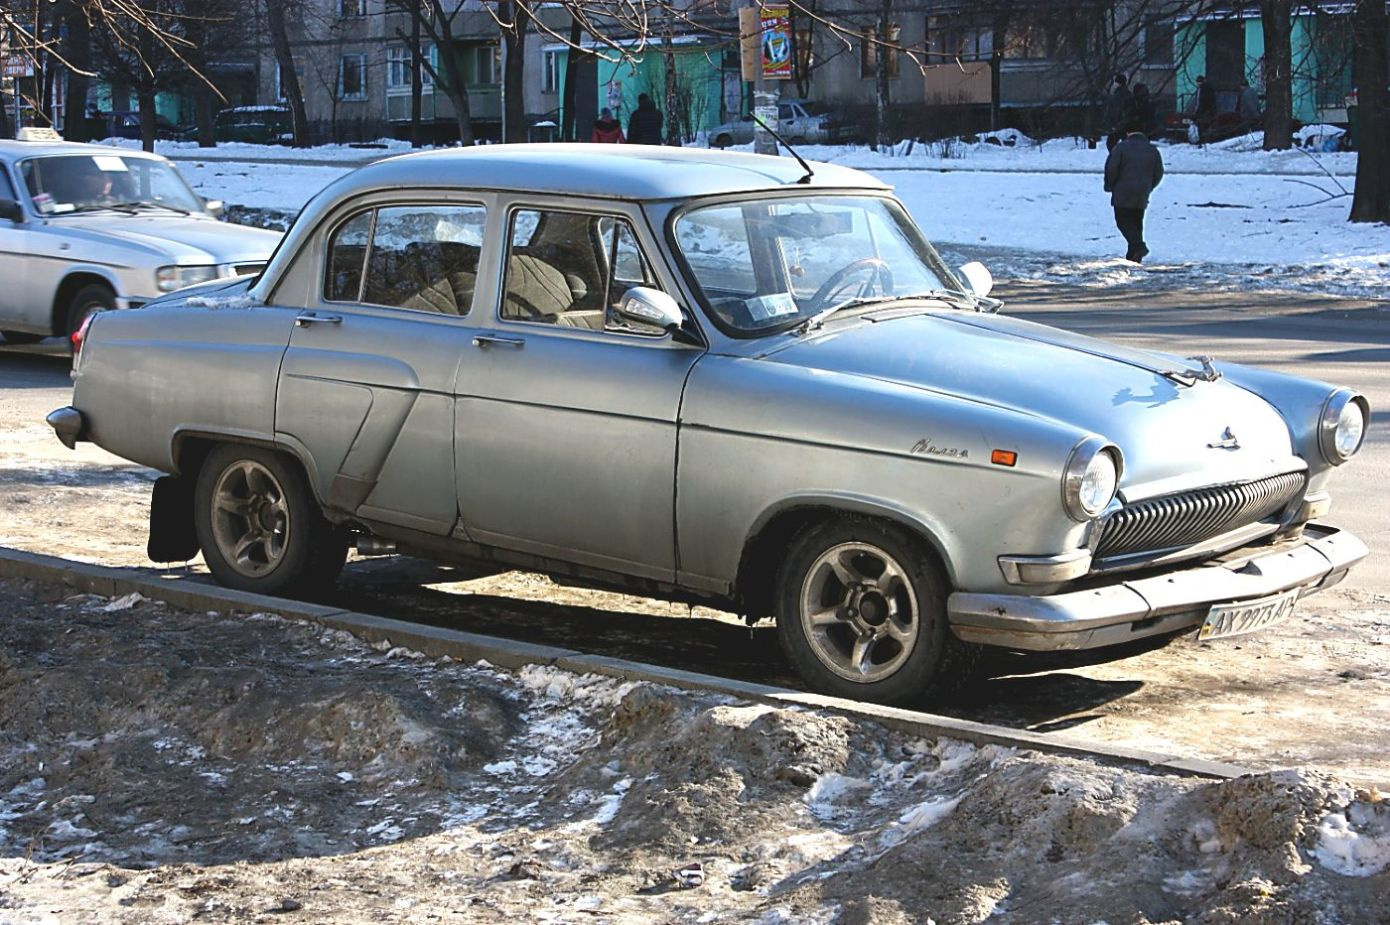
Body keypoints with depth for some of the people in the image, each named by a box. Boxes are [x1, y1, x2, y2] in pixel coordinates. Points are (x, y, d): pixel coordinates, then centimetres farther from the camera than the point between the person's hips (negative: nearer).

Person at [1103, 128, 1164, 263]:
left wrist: (1110, 186, 4)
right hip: (1142, 196, 4)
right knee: (1137, 222, 12)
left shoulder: (1121, 147, -1)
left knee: (1123, 221, 0)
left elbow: (1111, 168, -8)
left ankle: (1139, 246, -20)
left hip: (1123, 193, -4)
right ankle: (1133, 255, 10)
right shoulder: (1153, 150, 11)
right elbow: (1158, 173, 11)